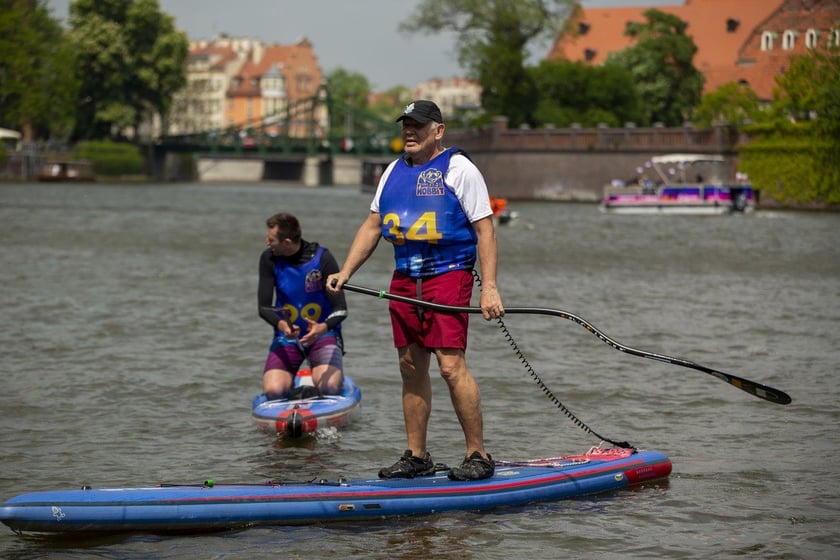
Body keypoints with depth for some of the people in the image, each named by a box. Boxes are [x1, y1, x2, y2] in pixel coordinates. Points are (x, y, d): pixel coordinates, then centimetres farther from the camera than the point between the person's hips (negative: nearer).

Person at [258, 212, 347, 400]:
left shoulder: (322, 258, -13)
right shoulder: (269, 259, -6)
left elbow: (341, 309, -15)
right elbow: (264, 307, -9)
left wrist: (324, 327, -37)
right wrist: (281, 325, -32)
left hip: (323, 334, -2)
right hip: (286, 336, 2)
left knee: (330, 387, -28)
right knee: (273, 391, -23)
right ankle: (293, 383, 13)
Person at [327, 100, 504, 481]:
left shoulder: (458, 169, -3)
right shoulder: (394, 171, 16)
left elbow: (484, 231, -6)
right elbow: (372, 226, 20)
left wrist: (489, 287, -15)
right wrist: (345, 272, 9)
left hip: (448, 275, -7)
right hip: (404, 279, 7)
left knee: (451, 366, -13)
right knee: (411, 368, 8)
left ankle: (478, 455, -6)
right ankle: (417, 457, 16)